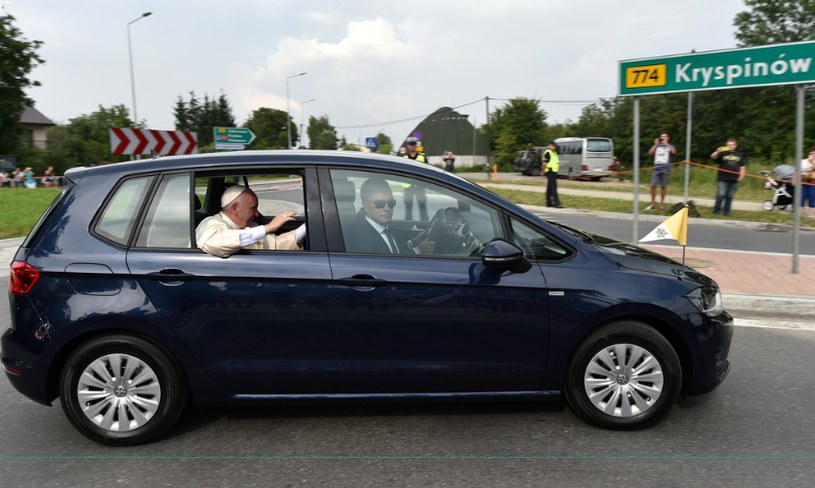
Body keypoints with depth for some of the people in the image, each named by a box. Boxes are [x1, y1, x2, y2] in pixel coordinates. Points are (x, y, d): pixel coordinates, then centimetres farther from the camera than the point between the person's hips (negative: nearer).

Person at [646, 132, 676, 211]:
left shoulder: (670, 146, 11)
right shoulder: (657, 146, 15)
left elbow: (673, 151, -11)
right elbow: (650, 153, 0)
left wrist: (666, 143, -7)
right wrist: (655, 144, -3)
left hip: (665, 169, -1)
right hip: (656, 168, 1)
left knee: (663, 187, 1)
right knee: (653, 186, -7)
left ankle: (662, 204, 10)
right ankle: (653, 204, 1)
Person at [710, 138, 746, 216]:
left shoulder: (739, 155, 14)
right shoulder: (723, 153, 2)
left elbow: (742, 167, 18)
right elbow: (713, 157, -15)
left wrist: (741, 176, 7)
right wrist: (717, 152, -35)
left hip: (734, 180, 3)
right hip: (723, 179, -3)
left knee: (729, 196, 7)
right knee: (721, 195, -11)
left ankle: (726, 212, 14)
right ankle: (717, 210, -2)